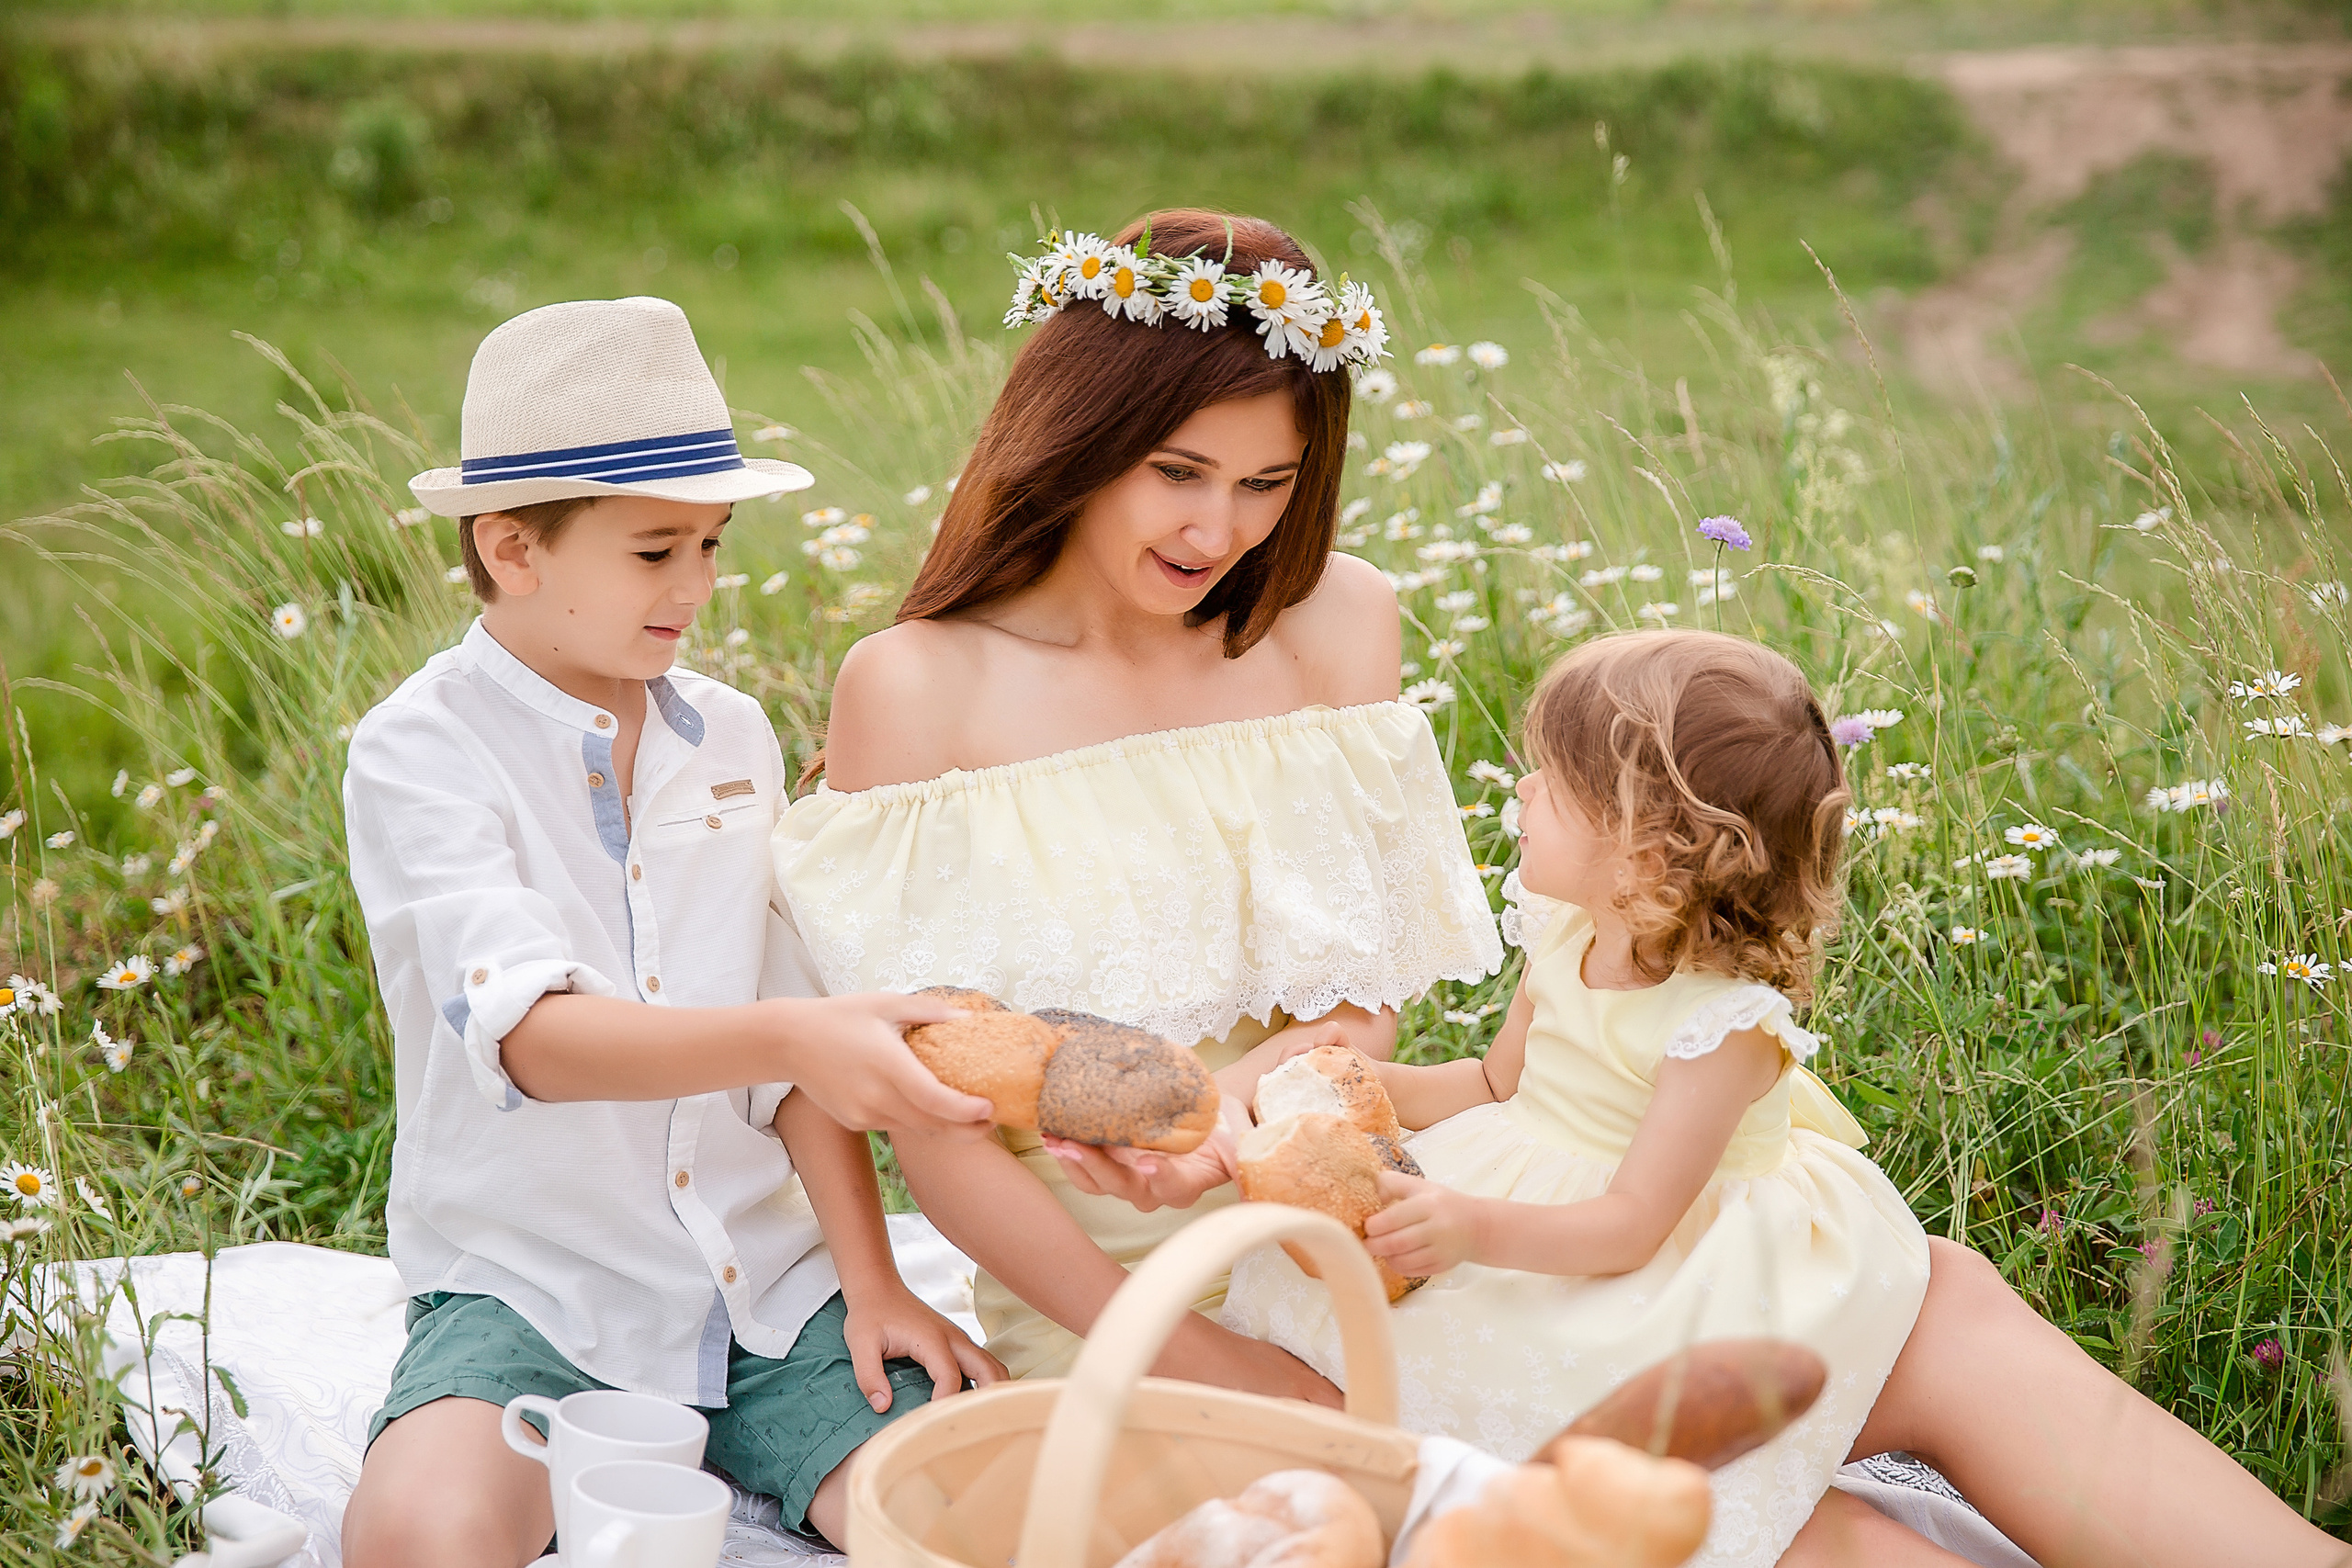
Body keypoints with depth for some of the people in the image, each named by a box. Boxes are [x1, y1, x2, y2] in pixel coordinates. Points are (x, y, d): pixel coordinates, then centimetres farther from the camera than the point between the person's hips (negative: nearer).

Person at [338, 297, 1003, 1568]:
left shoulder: (730, 737, 9)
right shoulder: (419, 752, -9)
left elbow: (798, 1054, 10)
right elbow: (531, 1035, -25)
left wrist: (871, 1283, -1)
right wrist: (793, 1037, -40)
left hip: (763, 1288, 4)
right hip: (529, 1289, -4)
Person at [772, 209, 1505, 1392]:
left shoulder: (1336, 621, 5)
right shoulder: (914, 689, -8)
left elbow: (1365, 995, 2)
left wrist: (1226, 1102, -21)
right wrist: (1178, 1353, -14)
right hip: (1084, 1277, -4)